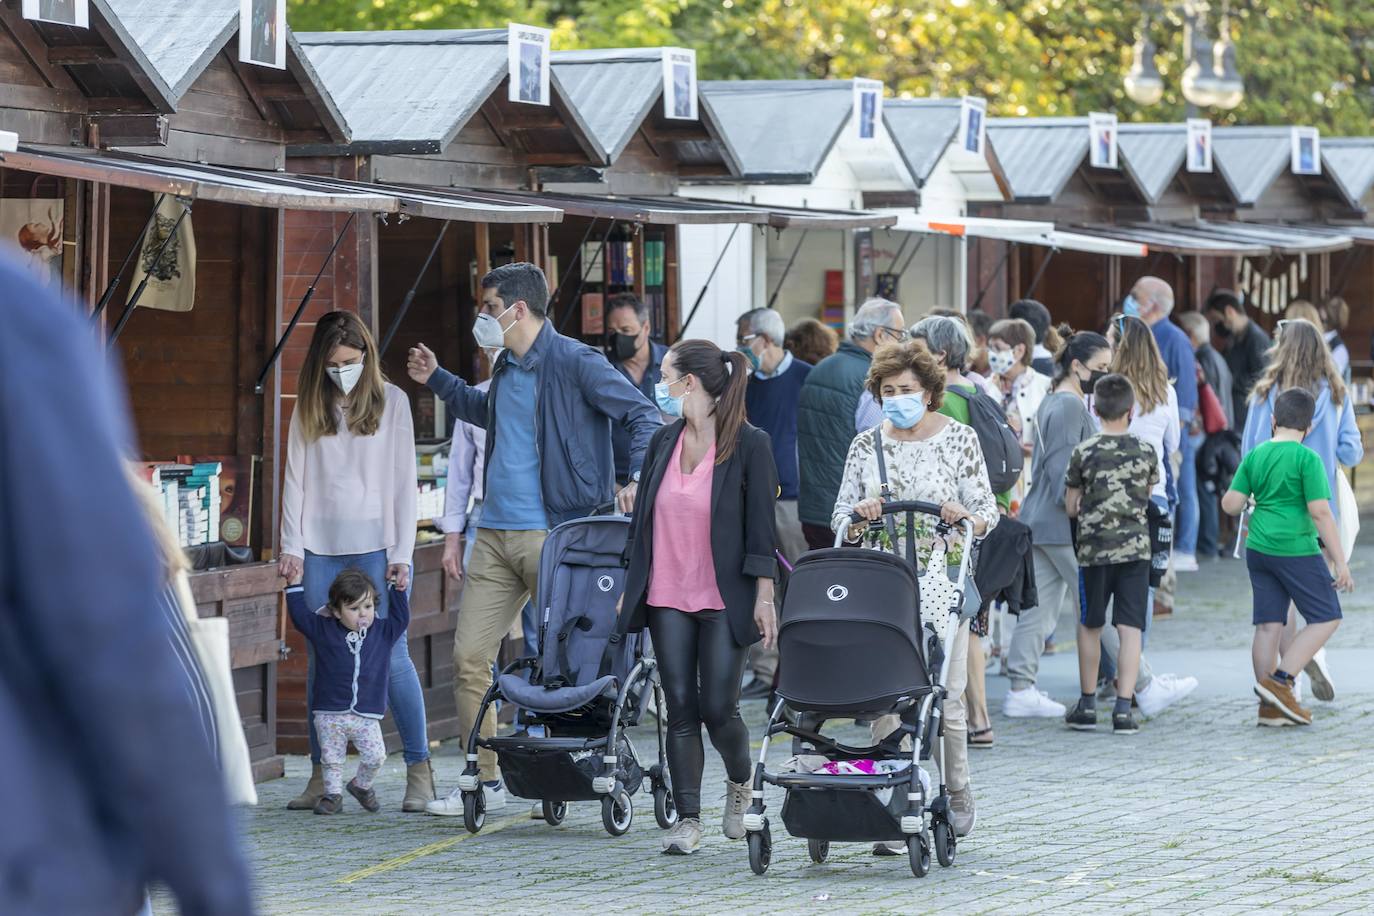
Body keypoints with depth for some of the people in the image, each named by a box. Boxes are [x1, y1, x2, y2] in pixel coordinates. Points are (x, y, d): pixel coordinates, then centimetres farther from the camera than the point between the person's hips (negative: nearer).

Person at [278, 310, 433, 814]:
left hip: (375, 545, -2)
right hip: (321, 548, 3)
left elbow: (402, 480, 3)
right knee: (320, 660, 1)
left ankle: (419, 772, -2)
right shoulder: (309, 406, 10)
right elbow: (296, 476, 10)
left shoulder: (391, 400, 5)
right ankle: (321, 774, 5)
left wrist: (401, 554, -3)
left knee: (391, 655, -6)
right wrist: (291, 545, 2)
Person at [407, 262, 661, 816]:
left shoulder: (573, 363, -10)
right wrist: (436, 381, 36)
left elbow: (644, 415, -11)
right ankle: (484, 779, 10)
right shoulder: (506, 367, 15)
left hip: (550, 535, -8)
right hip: (495, 535, 8)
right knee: (469, 656, 4)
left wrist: (637, 479, -25)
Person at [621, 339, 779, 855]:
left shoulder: (749, 445, -7)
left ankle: (740, 783, 25)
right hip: (667, 598, 5)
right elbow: (643, 518, 15)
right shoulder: (663, 443, 9)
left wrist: (764, 596, -10)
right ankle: (687, 818, 6)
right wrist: (629, 584, 13)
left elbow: (761, 524, -7)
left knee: (718, 708, -5)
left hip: (723, 599, -5)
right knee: (681, 709, 1)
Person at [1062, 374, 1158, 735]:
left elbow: (1070, 508, 3)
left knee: (1090, 626, 14)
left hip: (1094, 547, 0)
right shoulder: (1146, 452, 0)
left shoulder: (1083, 452, -4)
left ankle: (1087, 705, 21)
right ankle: (1123, 708, -9)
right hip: (1135, 546, 0)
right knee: (1130, 628, -1)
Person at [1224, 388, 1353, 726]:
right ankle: (1280, 680, -7)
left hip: (1258, 549, 6)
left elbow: (1230, 504, 4)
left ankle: (1270, 707, 8)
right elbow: (1320, 512, -16)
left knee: (1269, 625, 8)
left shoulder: (1255, 456, 5)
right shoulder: (1307, 458, -12)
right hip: (1297, 551, -6)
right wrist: (1340, 562, -14)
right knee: (1327, 617, 4)